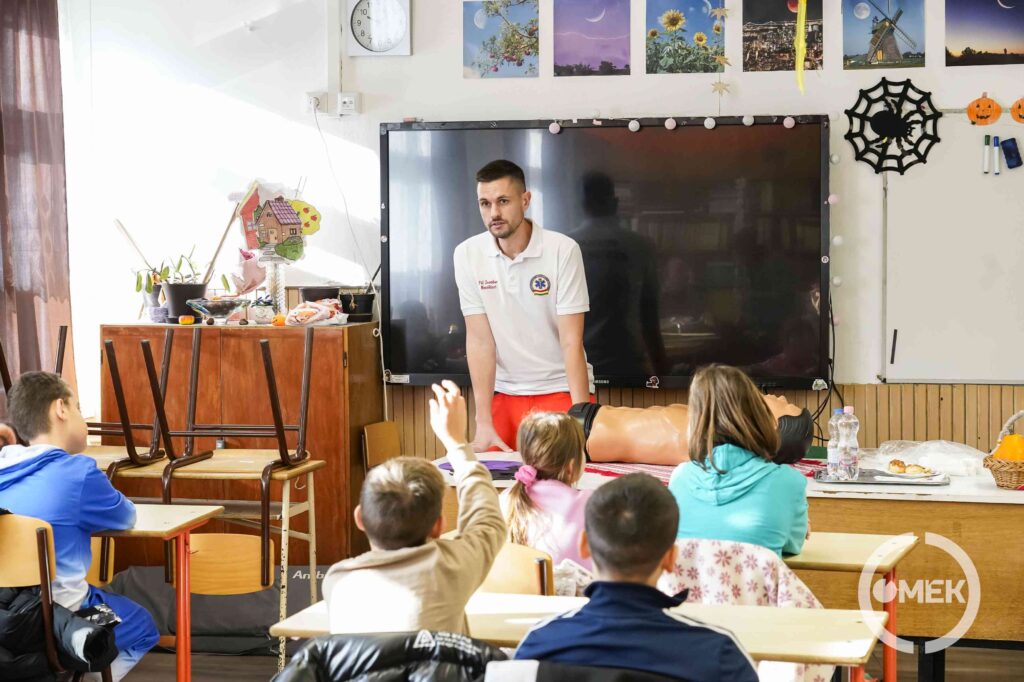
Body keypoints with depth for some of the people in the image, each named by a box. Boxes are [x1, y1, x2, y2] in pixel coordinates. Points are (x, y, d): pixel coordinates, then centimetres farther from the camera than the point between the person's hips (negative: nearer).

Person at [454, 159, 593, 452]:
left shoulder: (563, 250, -15)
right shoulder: (467, 254, -7)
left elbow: (571, 342, -16)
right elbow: (480, 340, -7)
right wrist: (483, 424, -13)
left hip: (562, 389, -2)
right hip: (505, 393, 2)